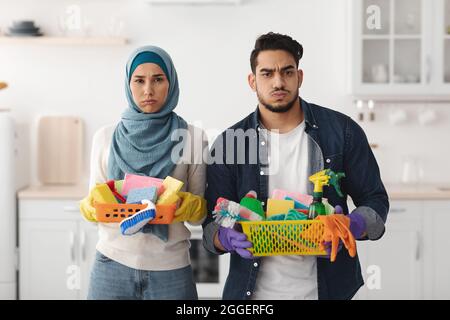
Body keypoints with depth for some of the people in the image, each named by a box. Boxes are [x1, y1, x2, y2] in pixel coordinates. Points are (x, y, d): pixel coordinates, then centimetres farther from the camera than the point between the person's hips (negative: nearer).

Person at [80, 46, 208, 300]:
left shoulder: (193, 138, -1)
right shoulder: (106, 137, 3)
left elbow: (200, 213, 3)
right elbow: (93, 201, 7)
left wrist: (187, 205, -18)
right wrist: (92, 207, -14)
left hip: (171, 269, -1)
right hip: (113, 265, 1)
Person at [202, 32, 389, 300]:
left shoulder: (342, 130, -4)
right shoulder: (229, 143, -3)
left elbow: (375, 200, 0)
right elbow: (213, 223, -2)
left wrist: (353, 226, -21)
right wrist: (228, 238, -25)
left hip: (326, 286, 0)